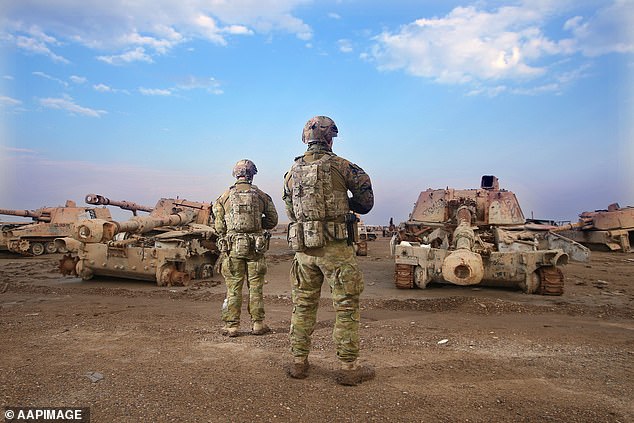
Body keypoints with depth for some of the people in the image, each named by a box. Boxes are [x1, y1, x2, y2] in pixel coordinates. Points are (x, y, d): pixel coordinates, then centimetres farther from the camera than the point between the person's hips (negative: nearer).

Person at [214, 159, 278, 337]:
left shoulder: (225, 196, 2)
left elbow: (218, 225, 2)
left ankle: (232, 325, 11)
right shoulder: (261, 195, 2)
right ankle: (258, 324, 16)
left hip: (232, 246, 0)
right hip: (256, 247, 0)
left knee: (233, 287, 7)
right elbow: (272, 219, 7)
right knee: (256, 287, 10)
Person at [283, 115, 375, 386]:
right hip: (335, 246, -5)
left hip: (303, 248, 5)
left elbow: (290, 209, 14)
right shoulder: (338, 165, -5)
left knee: (303, 305, 16)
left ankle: (299, 362, 23)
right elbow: (365, 200, -1)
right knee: (347, 306, 5)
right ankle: (348, 368, 11)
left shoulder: (293, 171, 10)